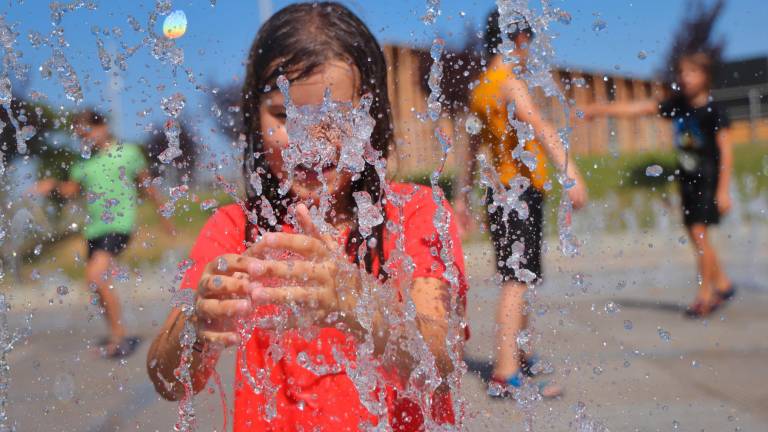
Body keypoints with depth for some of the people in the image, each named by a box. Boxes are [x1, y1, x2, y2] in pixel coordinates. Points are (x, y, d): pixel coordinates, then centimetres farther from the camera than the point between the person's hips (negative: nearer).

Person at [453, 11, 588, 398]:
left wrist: (463, 196, 28)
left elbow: (472, 146, 22)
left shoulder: (480, 87, 16)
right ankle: (506, 375, -16)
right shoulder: (509, 82, -12)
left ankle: (518, 356, 34)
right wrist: (569, 171, -40)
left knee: (519, 279, 20)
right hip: (520, 191, -10)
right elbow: (539, 126, -29)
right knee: (516, 281, -13)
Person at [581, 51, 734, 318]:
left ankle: (705, 294, -3)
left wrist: (723, 190, -16)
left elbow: (726, 151, -12)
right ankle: (722, 284, 26)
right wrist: (602, 110, -4)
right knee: (695, 235, 10)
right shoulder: (677, 105, 5)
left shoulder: (714, 111, -11)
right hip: (687, 178, 7)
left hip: (708, 180, -7)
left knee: (699, 231, -13)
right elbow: (639, 108, 3)